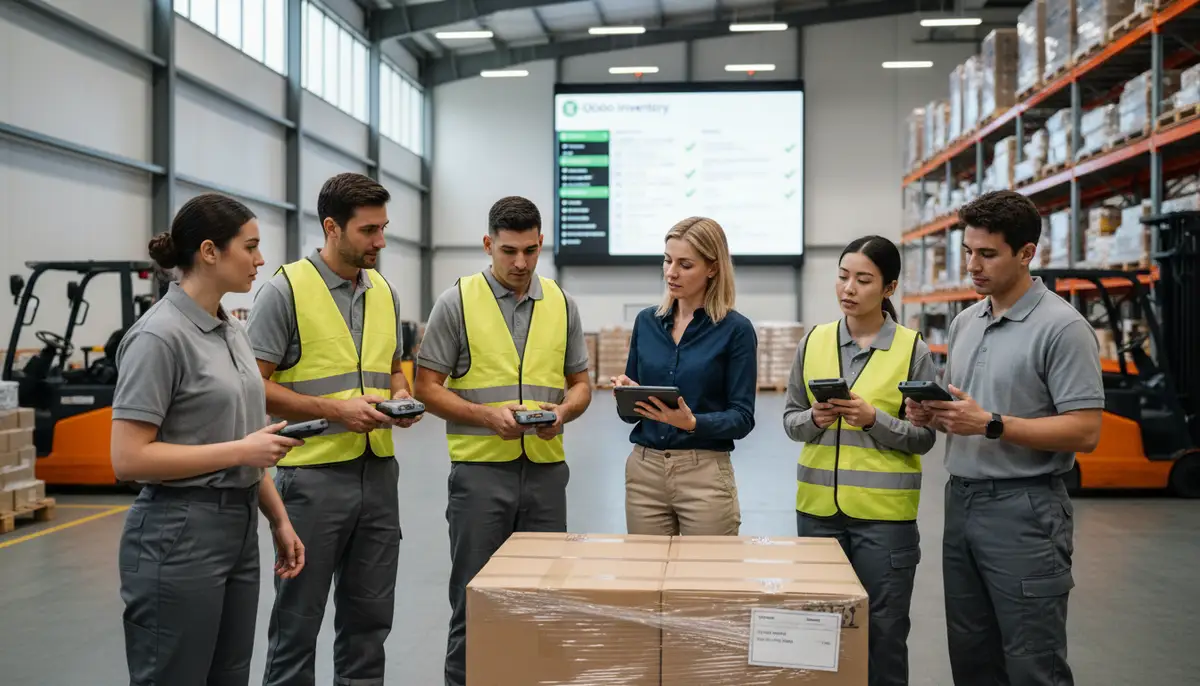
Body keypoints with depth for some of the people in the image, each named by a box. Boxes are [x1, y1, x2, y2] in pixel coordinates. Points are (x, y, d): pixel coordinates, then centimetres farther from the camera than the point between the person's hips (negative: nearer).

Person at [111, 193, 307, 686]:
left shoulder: (233, 331, 10)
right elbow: (129, 459, -21)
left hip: (238, 532, 9)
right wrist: (241, 450, -19)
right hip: (178, 539, -9)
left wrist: (279, 520, 14)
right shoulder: (159, 335, -17)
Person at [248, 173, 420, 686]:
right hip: (313, 475, -6)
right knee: (298, 619, 6)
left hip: (378, 472, 6)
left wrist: (401, 397, -2)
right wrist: (334, 410, -19)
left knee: (370, 616, 14)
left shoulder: (385, 293, 10)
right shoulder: (285, 289, -9)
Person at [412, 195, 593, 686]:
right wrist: (487, 415, -17)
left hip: (546, 469, 3)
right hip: (480, 468, -3)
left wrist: (563, 411, -10)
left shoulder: (561, 304, 8)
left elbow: (580, 382, 13)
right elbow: (427, 386, -4)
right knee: (474, 601, 5)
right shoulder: (457, 302, -3)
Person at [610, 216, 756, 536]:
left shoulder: (735, 329, -6)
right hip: (643, 472, 4)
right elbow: (632, 412, 10)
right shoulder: (646, 321, 7)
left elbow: (742, 419, -8)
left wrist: (692, 423, -24)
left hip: (705, 475, -4)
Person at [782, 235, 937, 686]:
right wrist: (815, 420, -12)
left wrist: (873, 419, -18)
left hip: (884, 513, -3)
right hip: (818, 506, 3)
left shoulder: (912, 349, -4)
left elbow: (924, 437, -3)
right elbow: (790, 420, 8)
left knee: (882, 630, 5)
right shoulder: (814, 342, 4)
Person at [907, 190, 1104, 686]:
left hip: (1024, 510, -7)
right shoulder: (964, 323, 12)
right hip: (961, 501, 8)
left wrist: (991, 424, -23)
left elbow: (1084, 432, -16)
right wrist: (931, 414, -2)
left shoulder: (1062, 327, -12)